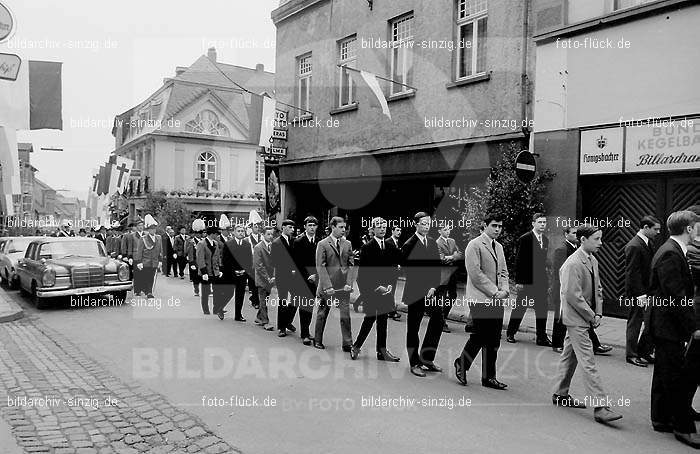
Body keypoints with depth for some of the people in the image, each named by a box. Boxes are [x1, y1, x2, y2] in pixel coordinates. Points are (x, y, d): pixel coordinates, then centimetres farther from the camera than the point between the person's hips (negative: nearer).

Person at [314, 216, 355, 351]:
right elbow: (320, 266, -8)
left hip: (343, 286, 3)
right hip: (327, 286, -3)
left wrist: (349, 283, -5)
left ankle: (347, 344, 8)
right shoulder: (322, 244, -4)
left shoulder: (348, 244, 8)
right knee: (322, 313, 10)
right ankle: (317, 340, 26)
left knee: (345, 315, 0)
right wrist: (327, 286, -15)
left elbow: (351, 264, 7)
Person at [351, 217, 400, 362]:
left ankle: (382, 351, 15)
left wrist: (390, 284, -3)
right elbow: (364, 271, -9)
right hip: (370, 289, -5)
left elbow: (392, 268, 12)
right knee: (370, 318, -5)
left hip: (385, 289, 5)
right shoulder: (367, 247, -6)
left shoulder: (390, 247, 10)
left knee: (383, 320, 8)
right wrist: (376, 287, -14)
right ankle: (356, 347, 11)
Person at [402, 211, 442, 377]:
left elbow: (437, 267, 10)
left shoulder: (433, 243, 12)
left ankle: (427, 358, 18)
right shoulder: (409, 245, -7)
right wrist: (424, 290, -11)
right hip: (416, 293, -5)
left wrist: (433, 287, -4)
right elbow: (408, 271, -10)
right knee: (413, 328, 4)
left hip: (432, 291, 6)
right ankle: (414, 363, 16)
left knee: (438, 322, 1)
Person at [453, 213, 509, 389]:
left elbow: (503, 271, 18)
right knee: (479, 337, -5)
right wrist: (494, 292, -14)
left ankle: (489, 377, 16)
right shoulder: (474, 245, -8)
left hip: (497, 301, 7)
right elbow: (475, 273, -14)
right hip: (480, 299, -7)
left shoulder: (498, 247, 18)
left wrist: (505, 290, -1)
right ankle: (461, 365, 18)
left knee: (494, 340, 7)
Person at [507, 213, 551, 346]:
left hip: (541, 281, 6)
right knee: (520, 307, 3)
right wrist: (518, 281, -13)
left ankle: (542, 337, 15)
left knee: (542, 309, 6)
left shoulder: (546, 240, 11)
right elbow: (519, 261, -10)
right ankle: (510, 334, 18)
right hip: (527, 281, -6)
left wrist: (547, 280, 11)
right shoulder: (525, 239, -9)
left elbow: (544, 261, 15)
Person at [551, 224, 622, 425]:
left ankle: (560, 394, 29)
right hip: (576, 319, -9)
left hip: (587, 317, 9)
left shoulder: (593, 261, 10)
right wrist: (591, 317, -14)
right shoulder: (573, 264, -19)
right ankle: (600, 407, -6)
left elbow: (597, 289, 17)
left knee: (569, 356, 17)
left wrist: (598, 313, 6)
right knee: (588, 362, -8)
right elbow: (572, 295, -22)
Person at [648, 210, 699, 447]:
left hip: (665, 324, 11)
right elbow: (677, 296, -23)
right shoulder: (670, 254, -20)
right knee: (678, 377, -1)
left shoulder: (671, 251, 12)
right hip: (668, 327, -11)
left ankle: (661, 419, 28)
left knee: (665, 375, 17)